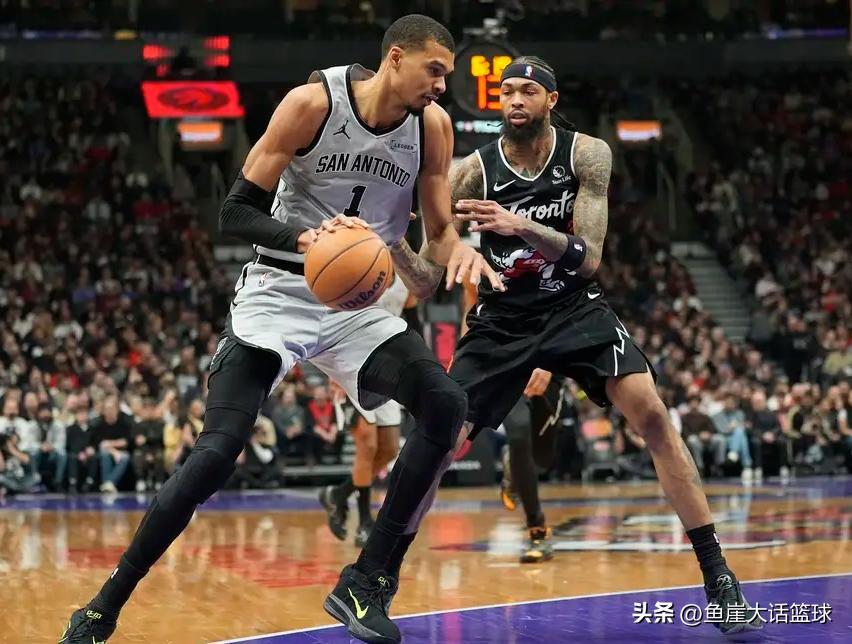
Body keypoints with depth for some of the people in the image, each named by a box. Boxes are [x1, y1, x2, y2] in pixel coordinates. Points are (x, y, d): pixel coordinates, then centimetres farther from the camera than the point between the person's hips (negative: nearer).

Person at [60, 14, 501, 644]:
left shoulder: (433, 126, -4)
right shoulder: (313, 102, -16)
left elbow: (439, 230, 4)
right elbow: (236, 212, -14)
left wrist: (461, 250, -20)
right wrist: (303, 236, -34)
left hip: (359, 301, 4)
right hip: (279, 291, -4)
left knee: (447, 406, -19)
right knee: (218, 451, -17)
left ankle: (365, 583, -9)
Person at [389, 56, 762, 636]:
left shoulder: (587, 155, -12)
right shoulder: (474, 171, -12)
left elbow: (589, 258, -19)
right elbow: (428, 279, -11)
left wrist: (523, 227, -36)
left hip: (575, 309, -1)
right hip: (501, 321, 1)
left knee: (652, 415, -19)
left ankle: (718, 578, -13)